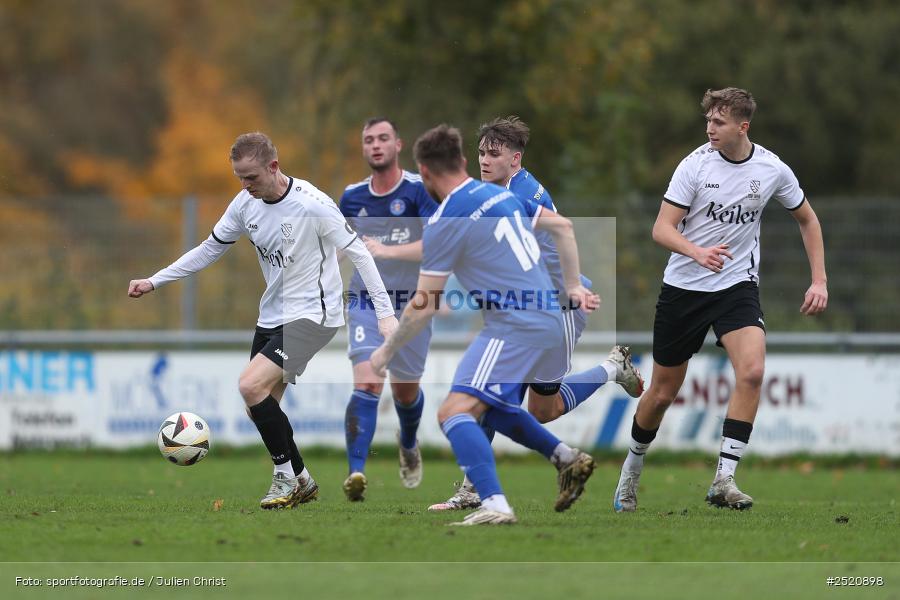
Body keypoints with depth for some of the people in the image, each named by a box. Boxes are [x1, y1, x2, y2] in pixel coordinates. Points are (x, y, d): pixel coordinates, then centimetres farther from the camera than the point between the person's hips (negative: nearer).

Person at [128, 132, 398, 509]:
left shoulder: (312, 205, -20)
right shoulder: (246, 203, -1)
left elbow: (358, 253, -14)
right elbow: (210, 250, 11)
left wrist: (385, 313, -17)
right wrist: (154, 282, 6)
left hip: (313, 315, -8)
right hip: (272, 317, 8)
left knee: (251, 386, -21)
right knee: (259, 407, 6)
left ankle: (286, 475, -5)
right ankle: (302, 483, 24)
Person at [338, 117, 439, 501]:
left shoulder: (419, 190, -9)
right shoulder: (352, 197, 4)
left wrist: (387, 251, -31)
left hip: (412, 305, -1)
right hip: (366, 304, 1)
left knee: (406, 391, 16)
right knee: (367, 384, -20)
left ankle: (408, 444, 50)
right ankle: (356, 473, -28)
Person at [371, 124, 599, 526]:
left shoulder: (445, 222, -11)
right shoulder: (499, 194, 12)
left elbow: (423, 308, -8)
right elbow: (562, 227, 20)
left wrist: (386, 352, 5)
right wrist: (573, 287, 26)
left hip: (515, 327, -9)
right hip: (549, 321, 9)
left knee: (455, 412, -17)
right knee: (492, 410, 29)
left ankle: (495, 506, -33)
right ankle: (568, 460, 27)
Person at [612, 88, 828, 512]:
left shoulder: (773, 170, -4)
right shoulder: (695, 165, -10)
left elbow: (807, 220, 13)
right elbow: (662, 229, -14)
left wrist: (819, 280, 4)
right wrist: (697, 252, -35)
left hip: (737, 286, 1)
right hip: (683, 287, 0)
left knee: (751, 371, -25)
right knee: (662, 392, 7)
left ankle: (723, 481, -23)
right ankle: (631, 470, 33)